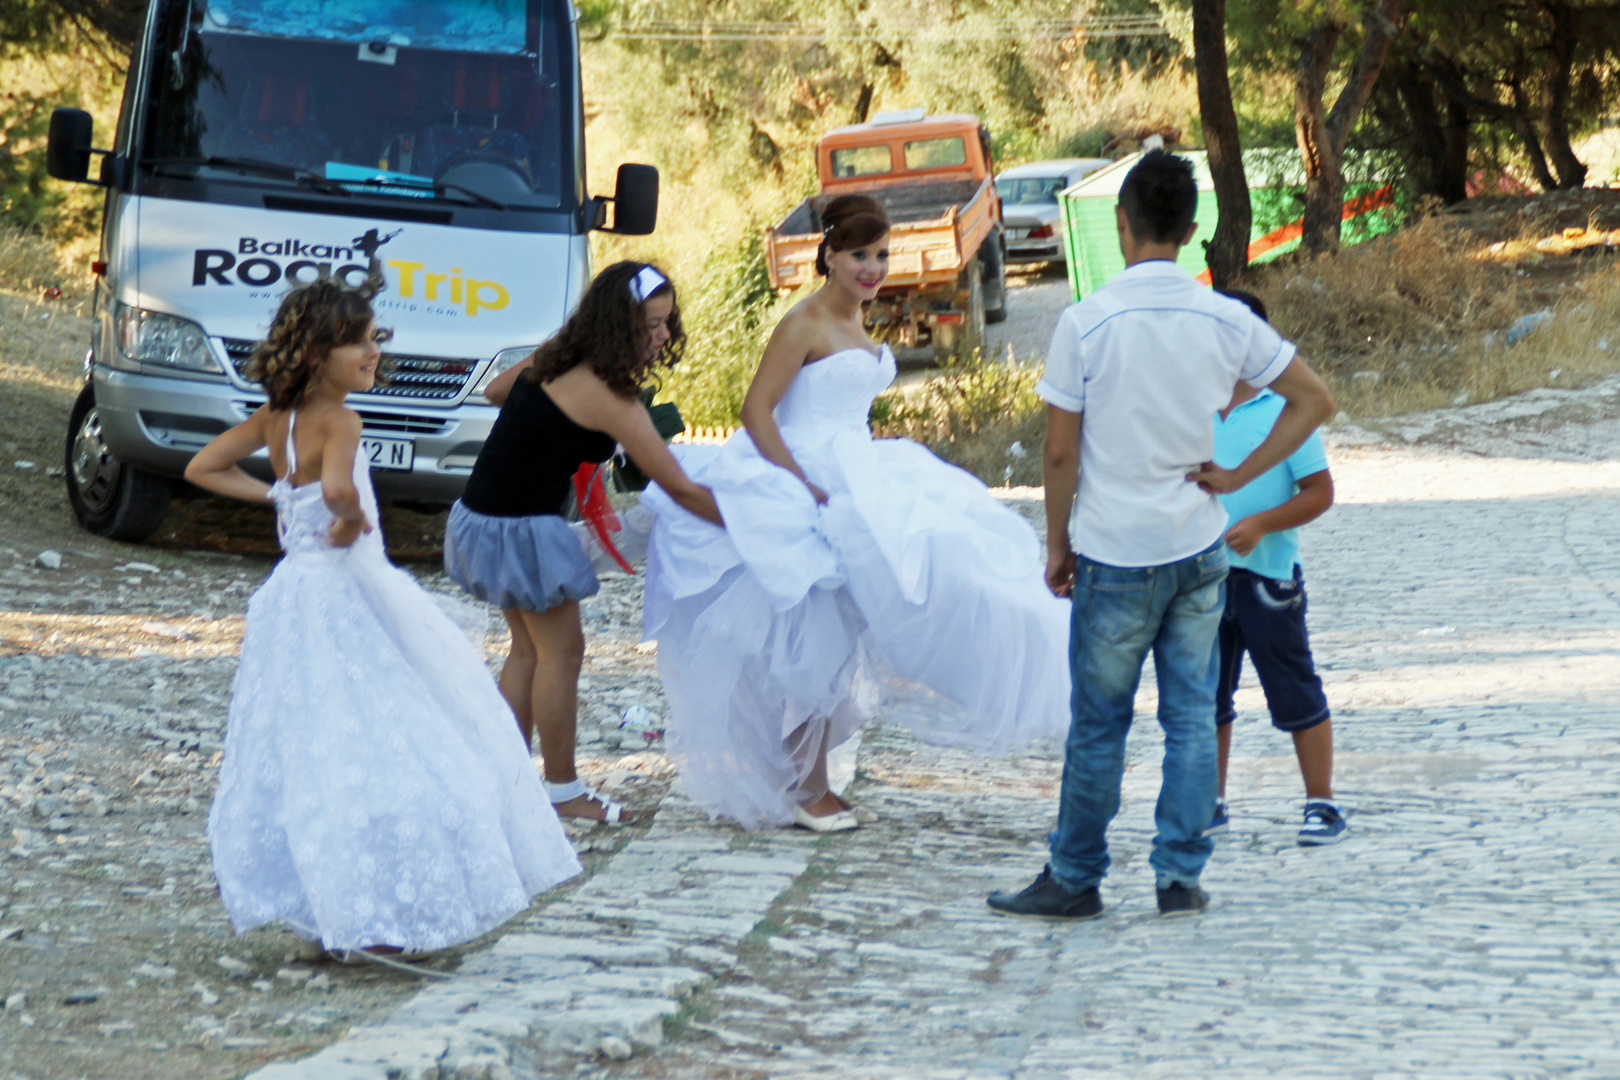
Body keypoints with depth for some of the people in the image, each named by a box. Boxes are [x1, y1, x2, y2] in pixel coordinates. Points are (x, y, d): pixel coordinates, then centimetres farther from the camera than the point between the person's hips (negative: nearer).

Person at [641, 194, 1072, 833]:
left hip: (860, 486, 9)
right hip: (811, 489, -9)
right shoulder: (804, 325, -13)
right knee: (813, 644, -5)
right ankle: (805, 790, 2)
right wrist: (804, 487, -23)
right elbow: (756, 411, -18)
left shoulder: (855, 324, 14)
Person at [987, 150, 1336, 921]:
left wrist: (1058, 546, 3)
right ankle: (1180, 877, 12)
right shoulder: (1223, 320, -3)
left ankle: (1075, 880, 15)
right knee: (1192, 717, 10)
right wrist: (1238, 476, 5)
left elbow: (1060, 452, -9)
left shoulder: (1087, 322, -13)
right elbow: (1314, 401, 4)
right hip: (1199, 551, 3)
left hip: (1115, 556, -3)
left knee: (1098, 725, 7)